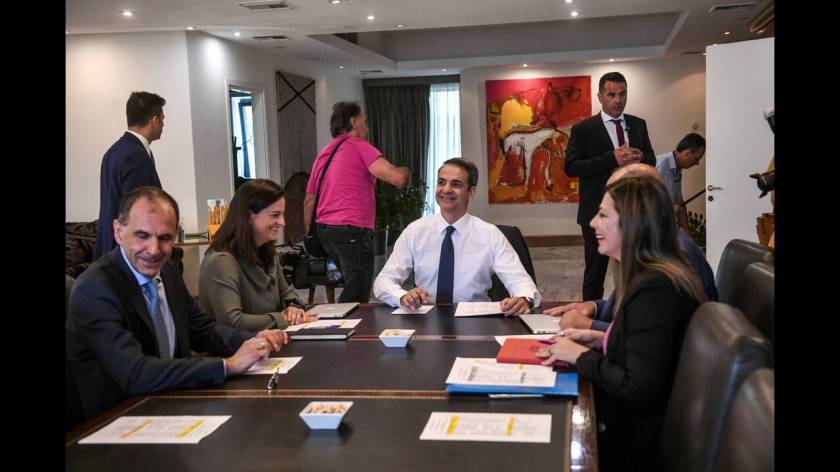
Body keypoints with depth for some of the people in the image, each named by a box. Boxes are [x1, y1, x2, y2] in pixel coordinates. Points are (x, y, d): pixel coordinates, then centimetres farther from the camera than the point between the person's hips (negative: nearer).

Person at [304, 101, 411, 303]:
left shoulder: (323, 153, 18)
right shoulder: (358, 146, -6)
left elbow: (309, 200, 21)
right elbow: (397, 178, -17)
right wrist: (405, 171, 5)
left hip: (324, 229, 9)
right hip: (352, 231, -8)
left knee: (352, 289, 19)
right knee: (356, 300, -5)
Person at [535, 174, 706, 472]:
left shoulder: (653, 289, -26)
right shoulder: (657, 274, 5)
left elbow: (638, 391, -28)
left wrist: (581, 356, -15)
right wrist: (602, 341, 3)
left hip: (637, 444, -9)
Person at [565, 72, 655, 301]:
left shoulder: (638, 125, 10)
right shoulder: (583, 129, -4)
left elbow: (652, 161, 17)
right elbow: (571, 167, -13)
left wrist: (640, 157, -9)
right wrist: (612, 158, -22)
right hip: (598, 212, -4)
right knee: (595, 274, 6)